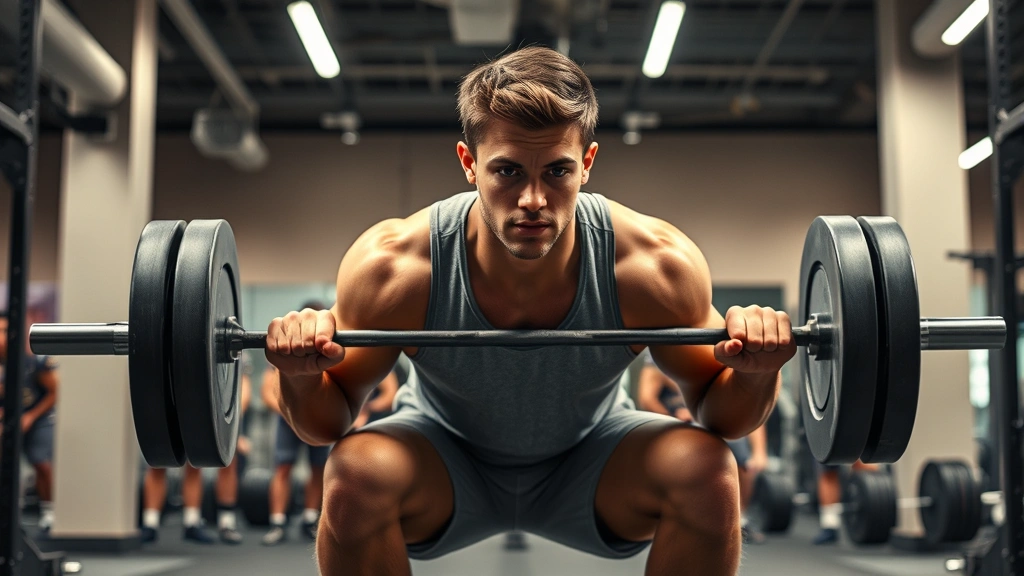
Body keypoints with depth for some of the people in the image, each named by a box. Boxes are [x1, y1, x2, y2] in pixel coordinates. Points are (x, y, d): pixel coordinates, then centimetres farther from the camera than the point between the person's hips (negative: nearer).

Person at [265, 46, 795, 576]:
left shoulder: (654, 266, -29)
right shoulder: (393, 269, -30)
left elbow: (721, 409, -12)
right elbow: (325, 423, -14)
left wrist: (755, 373, -35)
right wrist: (302, 378, -37)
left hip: (590, 462, 1)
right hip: (447, 462, 0)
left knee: (709, 476, -27)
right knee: (355, 476, -31)